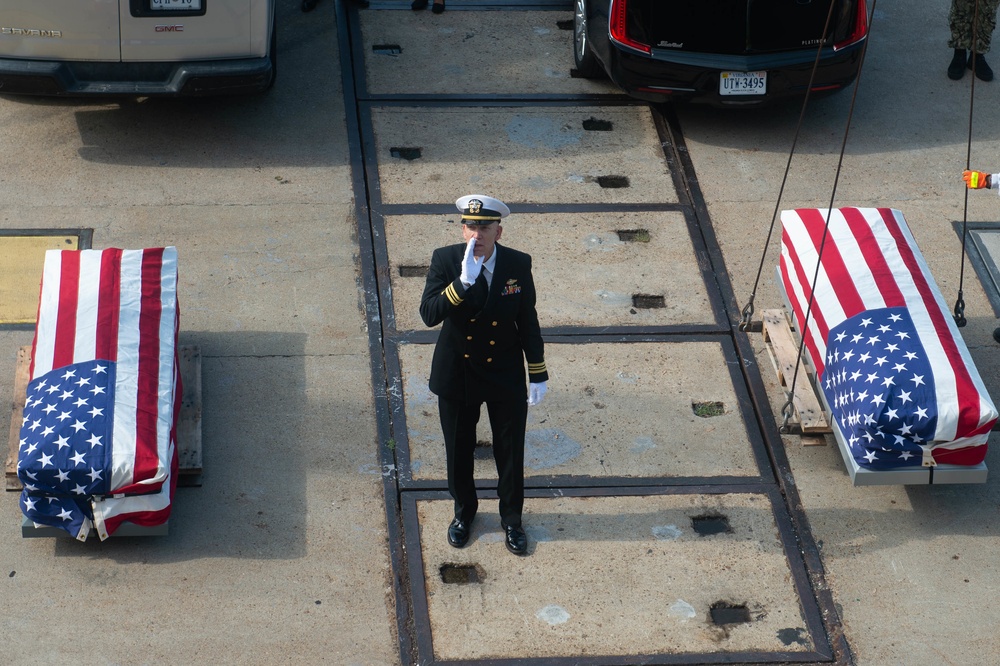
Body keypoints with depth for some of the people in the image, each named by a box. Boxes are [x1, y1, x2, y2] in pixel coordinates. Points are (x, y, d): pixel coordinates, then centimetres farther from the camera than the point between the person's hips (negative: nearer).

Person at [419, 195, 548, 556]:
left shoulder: (518, 264, -13)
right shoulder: (445, 260, -16)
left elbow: (528, 322, -3)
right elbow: (428, 314, -27)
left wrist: (538, 375, 1)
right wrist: (463, 282, -39)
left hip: (506, 377, 0)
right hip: (457, 375, 0)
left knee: (510, 451, 13)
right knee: (459, 449, 17)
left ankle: (511, 518, 35)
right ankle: (464, 512, 42)